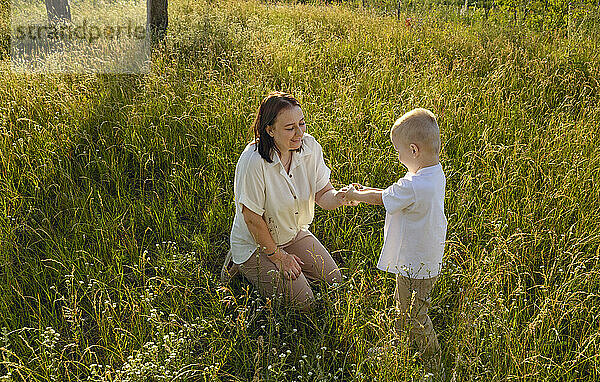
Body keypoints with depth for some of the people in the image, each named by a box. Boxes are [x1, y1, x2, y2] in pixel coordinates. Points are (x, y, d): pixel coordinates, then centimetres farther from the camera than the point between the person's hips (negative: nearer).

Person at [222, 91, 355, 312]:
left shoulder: (309, 146, -15)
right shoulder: (253, 161, -32)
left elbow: (322, 194, -10)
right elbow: (252, 219, -24)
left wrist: (340, 197, -34)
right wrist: (278, 256, -14)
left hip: (295, 233, 6)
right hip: (256, 243, -6)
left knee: (334, 281, 5)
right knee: (302, 302, -8)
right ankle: (242, 264, 9)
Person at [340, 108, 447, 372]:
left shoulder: (414, 186, -32)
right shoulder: (435, 173, -3)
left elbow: (381, 199, -15)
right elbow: (396, 194, 10)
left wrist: (354, 195, 2)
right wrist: (368, 191, 11)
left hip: (415, 266, -9)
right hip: (428, 259, 9)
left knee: (413, 316, 9)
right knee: (403, 306, 26)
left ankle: (432, 364, 26)